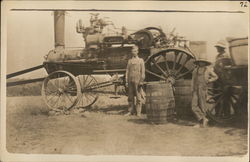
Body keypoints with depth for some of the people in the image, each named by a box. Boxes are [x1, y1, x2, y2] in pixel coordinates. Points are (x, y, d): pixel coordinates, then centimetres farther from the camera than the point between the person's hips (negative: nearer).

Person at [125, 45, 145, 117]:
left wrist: (141, 81, -8)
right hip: (130, 81, 4)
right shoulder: (129, 61, 14)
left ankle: (138, 112, 3)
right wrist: (126, 81, 5)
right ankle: (131, 111, 14)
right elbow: (127, 71, 12)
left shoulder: (141, 60, 4)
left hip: (137, 81, -4)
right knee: (130, 97, 7)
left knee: (138, 97, -2)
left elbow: (143, 72, -1)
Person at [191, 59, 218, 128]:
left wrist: (208, 80, -2)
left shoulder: (208, 70, 5)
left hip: (203, 89, -3)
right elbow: (193, 80, 15)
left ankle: (201, 123, 9)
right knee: (194, 106, -7)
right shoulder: (195, 70, 13)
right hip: (196, 90, 4)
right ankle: (204, 119, 0)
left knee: (202, 106, 0)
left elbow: (215, 77, 14)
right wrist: (192, 90, 5)